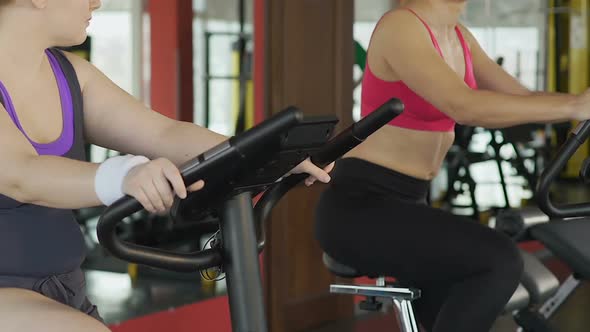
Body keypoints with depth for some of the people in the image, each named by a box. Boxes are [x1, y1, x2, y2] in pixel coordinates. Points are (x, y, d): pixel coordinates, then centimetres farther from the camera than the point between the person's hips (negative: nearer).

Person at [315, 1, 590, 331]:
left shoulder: (458, 36, 11)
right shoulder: (400, 27, -16)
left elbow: (523, 99, 9)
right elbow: (463, 106, -29)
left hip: (406, 204, 9)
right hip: (360, 206, -9)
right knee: (500, 261, -25)